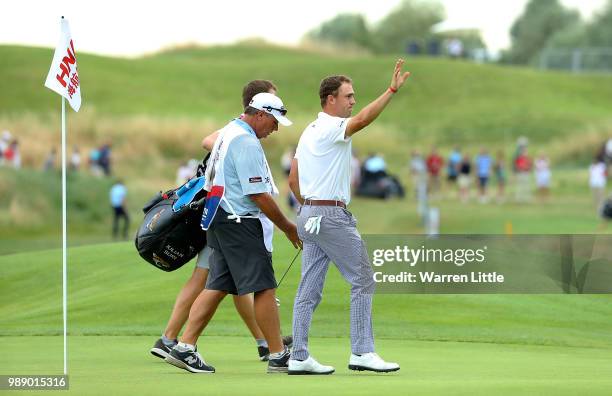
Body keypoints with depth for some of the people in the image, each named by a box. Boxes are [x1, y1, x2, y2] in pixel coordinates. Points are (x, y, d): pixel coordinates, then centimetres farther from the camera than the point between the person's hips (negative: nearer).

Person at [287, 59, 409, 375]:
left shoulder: (309, 132, 17)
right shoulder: (332, 128, -10)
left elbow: (293, 181, 20)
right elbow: (363, 119, -30)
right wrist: (392, 90, -34)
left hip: (309, 215, 9)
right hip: (332, 215, -9)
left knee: (309, 289, 7)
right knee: (363, 280, -5)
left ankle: (299, 357, 5)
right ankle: (361, 352, -8)